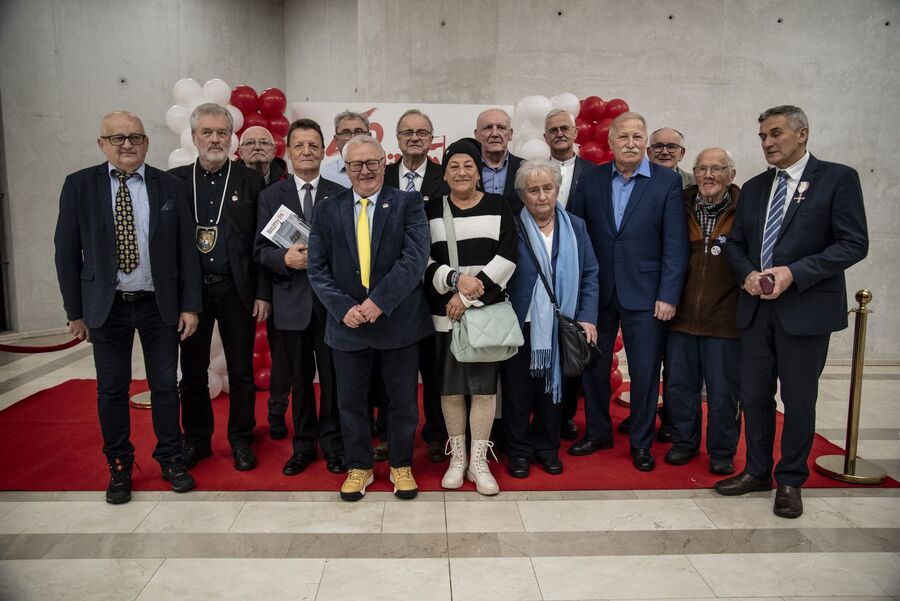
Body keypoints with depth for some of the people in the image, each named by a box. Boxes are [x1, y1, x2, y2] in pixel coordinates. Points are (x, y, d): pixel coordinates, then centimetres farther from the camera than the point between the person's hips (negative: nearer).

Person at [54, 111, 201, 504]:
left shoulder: (170, 186, 0)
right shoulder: (79, 185, -1)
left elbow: (186, 250, 1)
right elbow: (67, 252, 1)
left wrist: (190, 305, -3)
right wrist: (75, 311, 0)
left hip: (160, 305, 0)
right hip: (106, 306, 0)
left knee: (165, 386, 8)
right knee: (111, 390, 9)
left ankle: (170, 459, 25)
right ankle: (119, 467, 26)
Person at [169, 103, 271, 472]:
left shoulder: (250, 181, 2)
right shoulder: (176, 180, 6)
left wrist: (263, 293, -4)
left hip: (237, 289, -1)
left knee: (241, 370, 7)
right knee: (192, 369, 11)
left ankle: (241, 439, 22)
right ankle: (196, 439, 27)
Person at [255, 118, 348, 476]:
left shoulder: (340, 195, 4)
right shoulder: (271, 196, 7)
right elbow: (261, 249, 2)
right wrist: (286, 258, -17)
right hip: (292, 300, 1)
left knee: (333, 376, 7)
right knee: (299, 378, 11)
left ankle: (332, 443, 23)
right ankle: (303, 445, 26)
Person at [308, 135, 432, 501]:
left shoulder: (408, 204, -2)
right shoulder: (327, 211, 5)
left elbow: (415, 258, -14)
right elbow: (317, 268, 2)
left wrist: (379, 301, -21)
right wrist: (343, 308, -13)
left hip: (398, 320, -2)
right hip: (347, 322, 2)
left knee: (403, 399, 11)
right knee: (351, 401, 13)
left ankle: (401, 465, 31)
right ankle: (359, 467, 32)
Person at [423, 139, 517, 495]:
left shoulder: (498, 207, 4)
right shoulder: (431, 211, 7)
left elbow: (506, 258, -6)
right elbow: (422, 261, 0)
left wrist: (468, 296, -13)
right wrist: (454, 280, -18)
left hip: (487, 309, -1)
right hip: (444, 311, 1)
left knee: (484, 384, 1)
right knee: (449, 385, 6)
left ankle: (479, 461, 14)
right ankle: (456, 458, 21)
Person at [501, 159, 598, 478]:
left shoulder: (575, 228, 5)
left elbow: (590, 275, 4)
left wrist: (587, 318, -5)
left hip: (560, 327, 3)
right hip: (520, 326, -2)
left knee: (553, 388, 14)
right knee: (518, 391, 8)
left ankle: (548, 448, 31)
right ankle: (519, 451, 25)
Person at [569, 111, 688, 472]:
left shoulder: (667, 182, -3)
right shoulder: (591, 179, 4)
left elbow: (675, 244, -6)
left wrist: (668, 296, -11)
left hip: (644, 293, -2)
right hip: (596, 292, 3)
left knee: (645, 372, 5)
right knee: (594, 367, 13)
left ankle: (641, 443, 23)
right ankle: (597, 433, 31)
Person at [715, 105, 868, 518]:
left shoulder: (837, 178, -4)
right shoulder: (754, 188, 13)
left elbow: (854, 243, -10)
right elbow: (736, 243, 15)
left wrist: (794, 273, -20)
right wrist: (747, 274, -6)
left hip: (806, 307, -5)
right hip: (756, 306, 5)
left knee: (798, 398, 6)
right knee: (754, 395, 10)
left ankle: (790, 480, 22)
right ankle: (757, 471, 26)